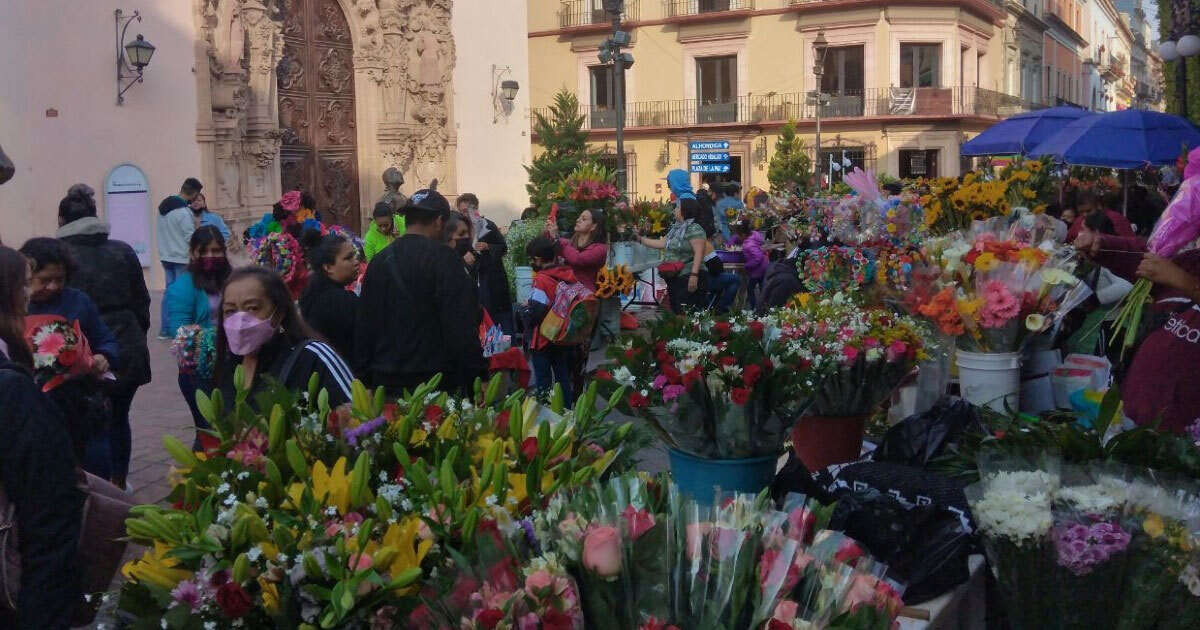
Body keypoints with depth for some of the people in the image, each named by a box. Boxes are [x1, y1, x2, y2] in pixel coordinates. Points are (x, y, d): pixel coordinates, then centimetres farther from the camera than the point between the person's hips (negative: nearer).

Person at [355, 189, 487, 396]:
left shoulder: (379, 261, 11)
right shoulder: (442, 258, -10)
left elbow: (364, 327, 14)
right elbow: (462, 327, -16)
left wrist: (366, 379, 20)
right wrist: (478, 377, -11)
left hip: (386, 382, 7)